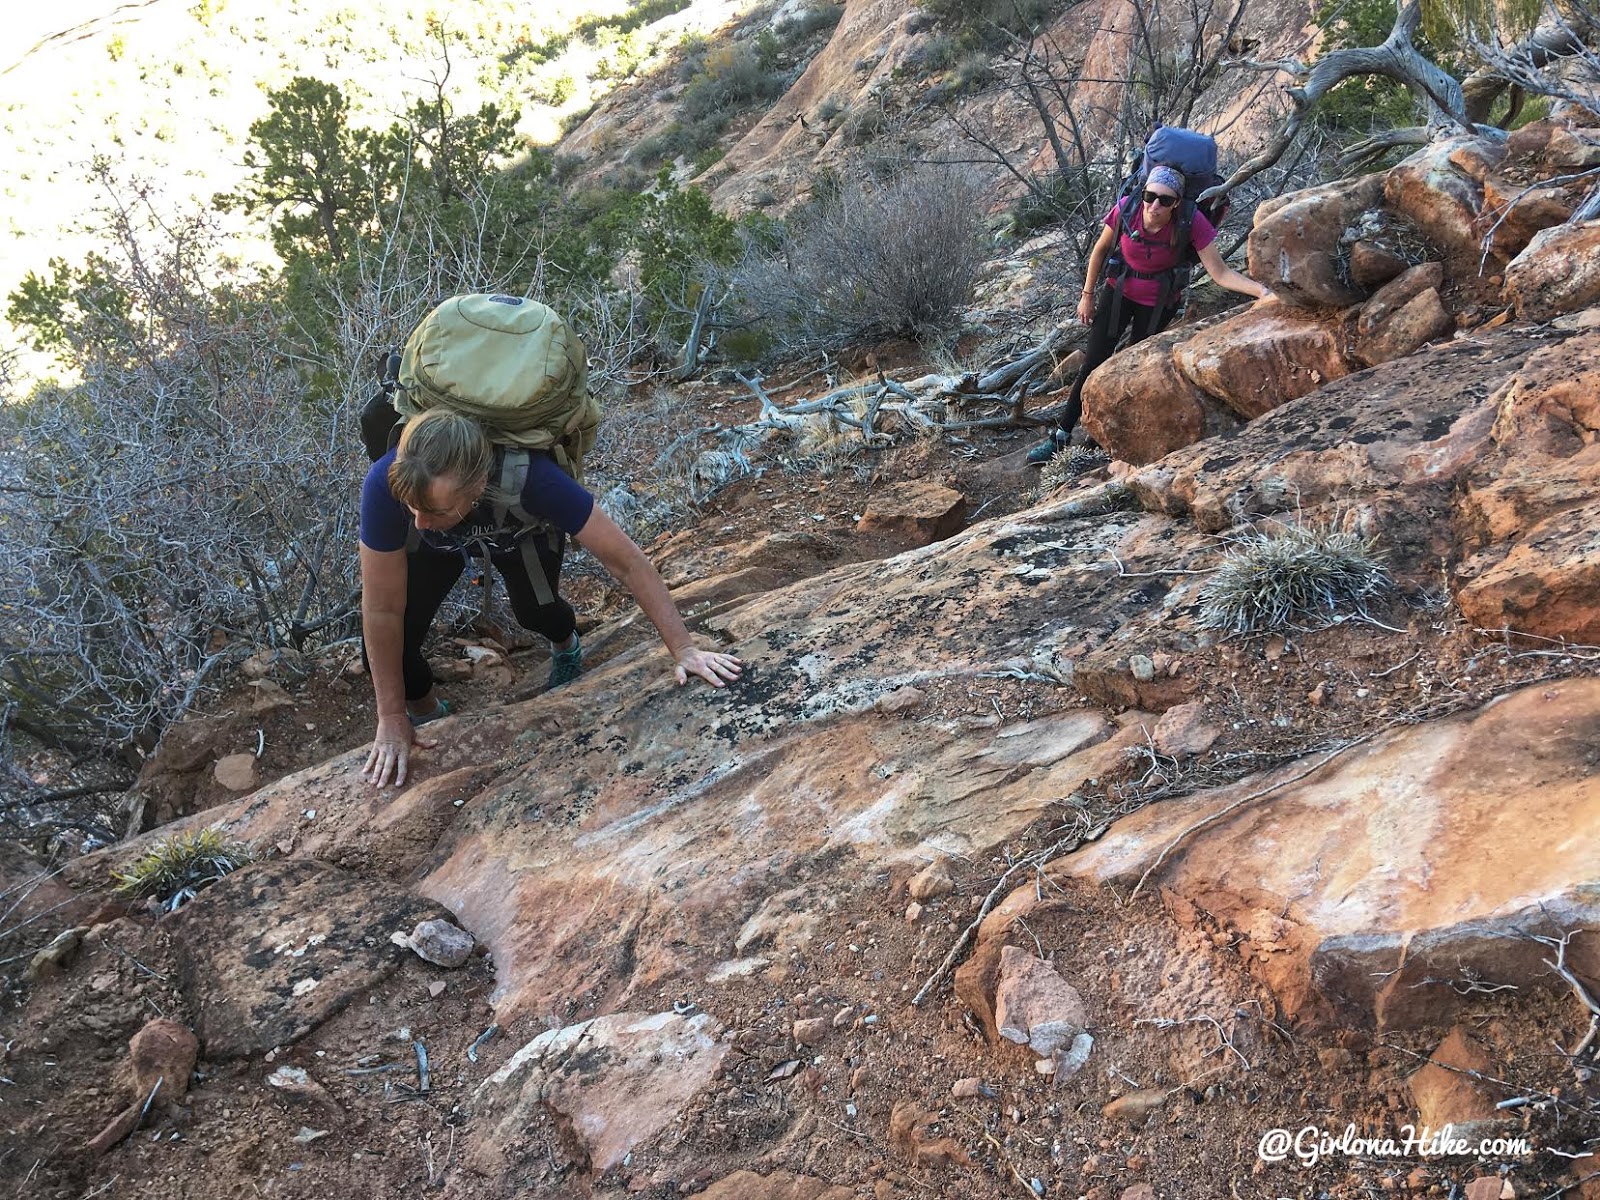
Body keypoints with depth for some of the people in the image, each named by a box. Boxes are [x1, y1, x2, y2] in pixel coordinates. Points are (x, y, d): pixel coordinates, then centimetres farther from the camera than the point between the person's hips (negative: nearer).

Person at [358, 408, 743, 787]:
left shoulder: (528, 477, -45)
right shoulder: (386, 484, -42)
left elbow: (625, 560, -36)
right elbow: (383, 610, -31)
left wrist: (683, 649, -37)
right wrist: (392, 720, -22)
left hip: (520, 530, 0)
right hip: (438, 544, 0)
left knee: (534, 612, -17)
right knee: (386, 655, -12)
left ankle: (566, 644, 22)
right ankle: (427, 715, 22)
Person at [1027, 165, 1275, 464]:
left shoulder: (1192, 222, -29)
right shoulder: (1126, 209, -25)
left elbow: (1220, 272, -27)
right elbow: (1100, 250, -6)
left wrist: (1261, 291, -42)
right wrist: (1087, 295, 0)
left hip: (1159, 302, -1)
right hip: (1119, 291, 1)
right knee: (1093, 364, 0)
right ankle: (1060, 435, 7)